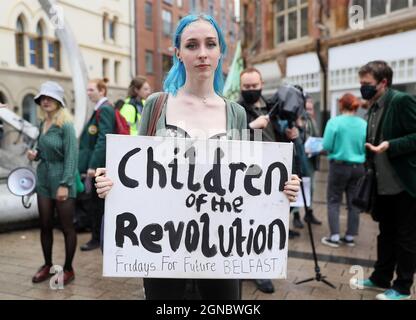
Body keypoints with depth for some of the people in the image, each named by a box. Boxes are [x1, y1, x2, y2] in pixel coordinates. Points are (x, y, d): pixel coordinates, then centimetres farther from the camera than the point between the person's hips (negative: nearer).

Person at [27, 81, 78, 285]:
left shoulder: (66, 125, -12)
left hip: (61, 180, -7)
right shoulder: (42, 124, 9)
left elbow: (71, 156, -16)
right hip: (43, 179, 7)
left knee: (67, 227, 3)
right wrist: (35, 154, 0)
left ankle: (68, 269, 17)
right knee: (45, 225, 13)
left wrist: (64, 184, -20)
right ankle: (48, 265, 29)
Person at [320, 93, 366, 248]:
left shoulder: (334, 122, -10)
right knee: (354, 202, 11)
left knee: (333, 201, 7)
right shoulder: (364, 124, -2)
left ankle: (334, 237, 4)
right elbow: (367, 147, 1)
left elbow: (327, 146, -11)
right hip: (359, 167, 4)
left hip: (339, 166, -3)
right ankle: (350, 237, 19)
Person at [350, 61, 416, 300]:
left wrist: (390, 145, -27)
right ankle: (381, 278, 32)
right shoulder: (374, 108, 11)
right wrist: (370, 163, 11)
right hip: (384, 185, 8)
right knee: (386, 234, 18)